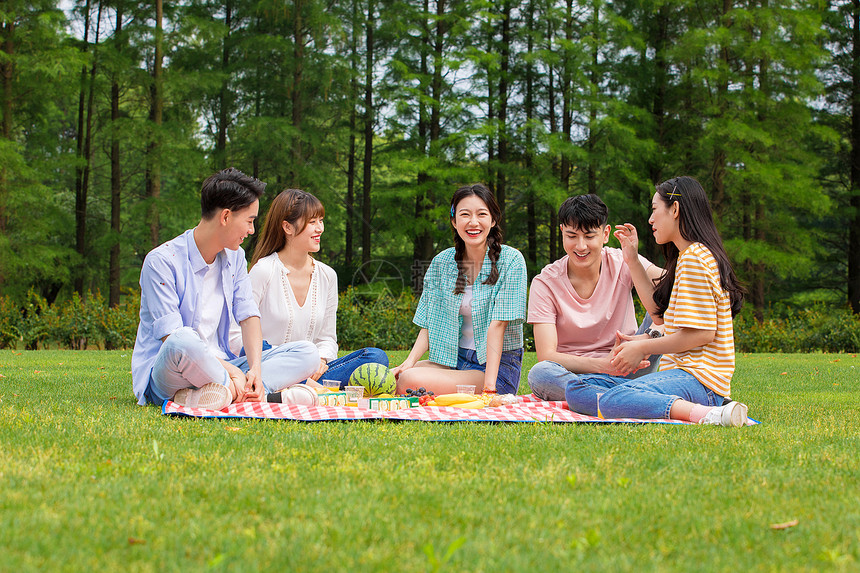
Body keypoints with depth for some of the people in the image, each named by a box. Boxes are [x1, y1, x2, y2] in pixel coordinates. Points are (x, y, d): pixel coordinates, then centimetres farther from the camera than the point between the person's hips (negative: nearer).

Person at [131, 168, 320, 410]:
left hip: (221, 367, 7)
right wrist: (231, 372, -27)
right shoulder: (161, 261, -12)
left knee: (307, 353, -9)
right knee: (184, 341, -42)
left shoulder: (234, 257, 12)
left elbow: (248, 315, 4)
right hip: (164, 378, -7)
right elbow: (172, 337, -19)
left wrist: (255, 368, -15)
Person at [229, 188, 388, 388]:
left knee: (377, 356, -16)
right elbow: (235, 336, -11)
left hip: (308, 372, 5)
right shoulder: (264, 271, -6)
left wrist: (321, 360, -8)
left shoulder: (327, 276, 11)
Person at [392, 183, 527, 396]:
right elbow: (430, 324, 5)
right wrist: (410, 362, -14)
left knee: (411, 382, -25)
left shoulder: (510, 260, -8)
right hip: (455, 359, 5)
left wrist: (489, 385, -24)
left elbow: (498, 324, -17)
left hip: (498, 365, -5)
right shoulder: (441, 262, 6)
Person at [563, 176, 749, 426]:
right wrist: (633, 261, 27)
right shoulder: (685, 256, 22)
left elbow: (702, 333, -16)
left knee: (613, 400, -36)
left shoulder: (695, 258, -10)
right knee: (576, 388, -1)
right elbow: (659, 310, 29)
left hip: (697, 378, -11)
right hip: (679, 372, 11)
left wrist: (641, 347, -6)